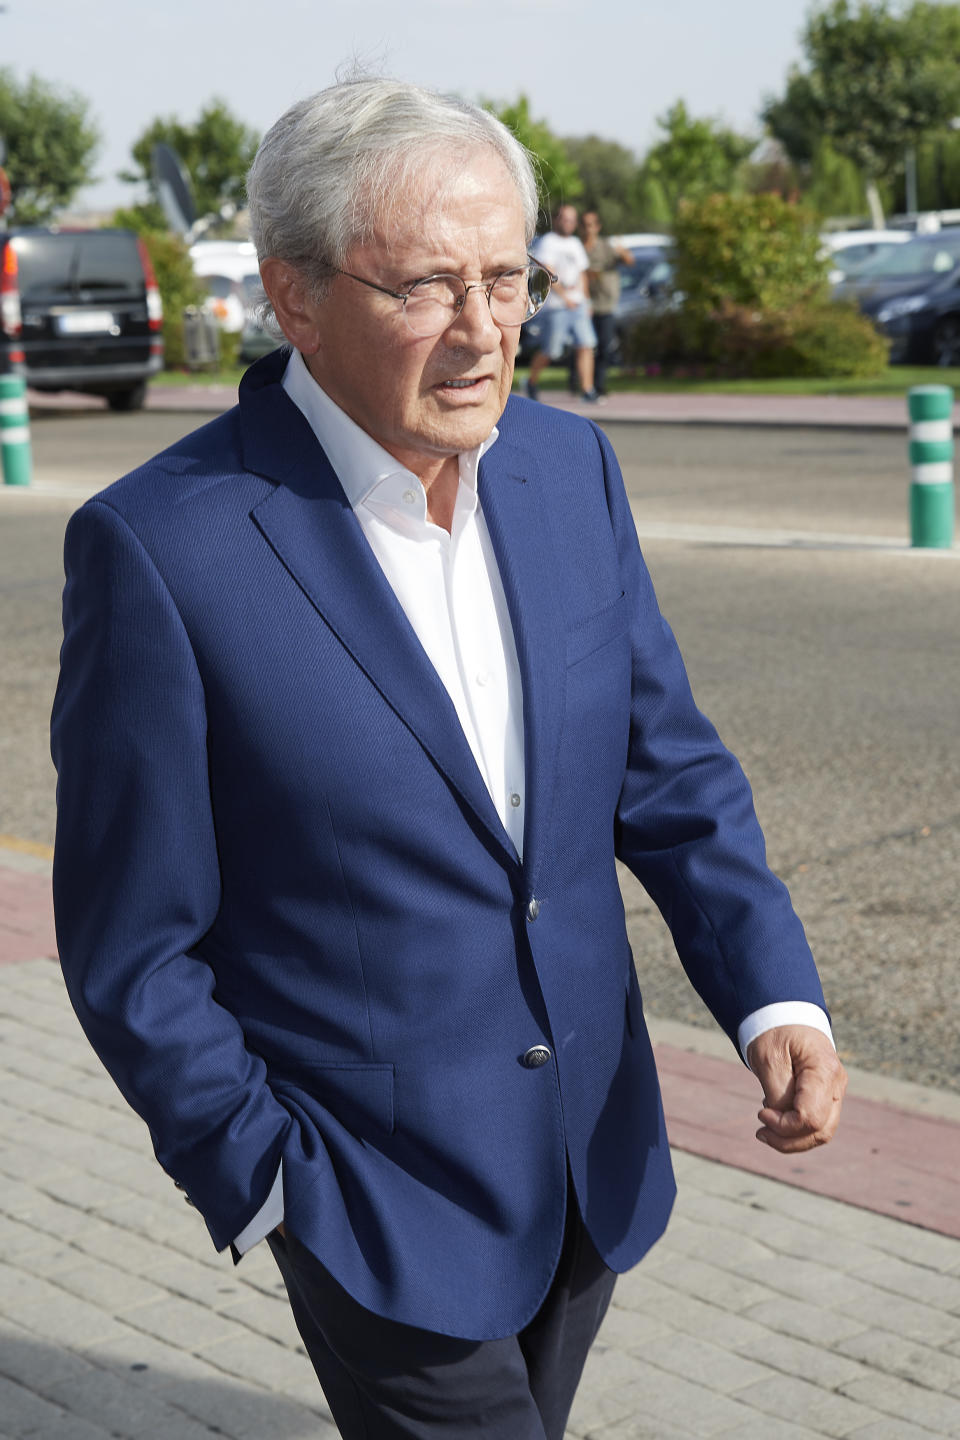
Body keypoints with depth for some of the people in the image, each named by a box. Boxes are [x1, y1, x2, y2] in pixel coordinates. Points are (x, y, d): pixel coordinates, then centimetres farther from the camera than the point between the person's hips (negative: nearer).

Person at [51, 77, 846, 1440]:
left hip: (594, 1159, 6)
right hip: (378, 1195, -5)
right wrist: (261, 1177, -9)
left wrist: (774, 993, -8)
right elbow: (131, 944, -13)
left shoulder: (570, 465, -2)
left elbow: (667, 767, 5)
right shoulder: (160, 547, -20)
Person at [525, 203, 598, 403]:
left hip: (578, 304, 6)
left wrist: (585, 299, 18)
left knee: (585, 345, -7)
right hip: (556, 306, -6)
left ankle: (587, 390, -9)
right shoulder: (547, 242, -5)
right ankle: (532, 381, 22)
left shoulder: (575, 243, 19)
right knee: (550, 351, -2)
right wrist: (565, 296, -18)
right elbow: (548, 273, -14)